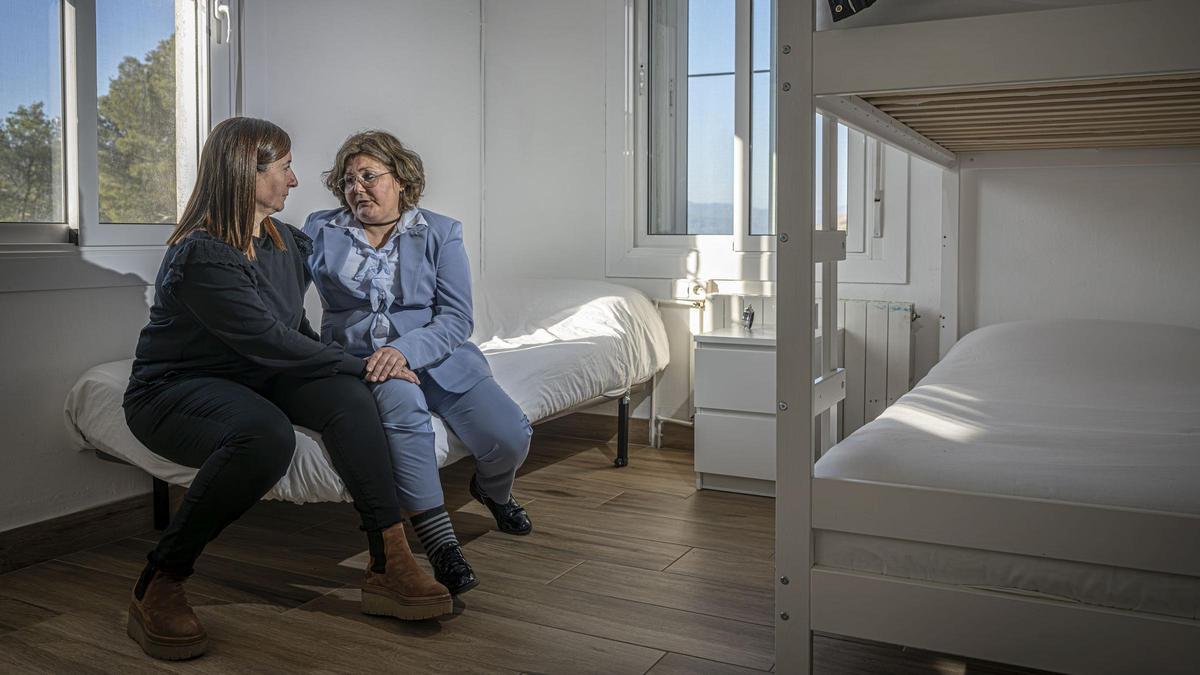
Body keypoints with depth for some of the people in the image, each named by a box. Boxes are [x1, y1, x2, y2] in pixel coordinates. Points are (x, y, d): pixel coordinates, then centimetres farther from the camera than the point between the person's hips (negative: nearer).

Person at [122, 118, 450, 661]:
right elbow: (269, 343, -24)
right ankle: (156, 590, -22)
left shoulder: (286, 242, 7)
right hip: (171, 391, -7)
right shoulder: (201, 256, -20)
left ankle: (390, 569, -27)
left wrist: (345, 372, -2)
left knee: (346, 394, -22)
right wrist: (361, 364, -19)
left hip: (251, 382, 7)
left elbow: (297, 331, 15)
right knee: (267, 434, -39)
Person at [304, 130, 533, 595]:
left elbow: (457, 318, -4)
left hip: (434, 353, 1)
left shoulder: (441, 234, 6)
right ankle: (439, 541, -29)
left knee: (510, 438, -20)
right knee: (401, 397, -38)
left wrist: (405, 349, -20)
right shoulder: (321, 231, 11)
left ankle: (492, 490, 20)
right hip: (358, 359, -1)